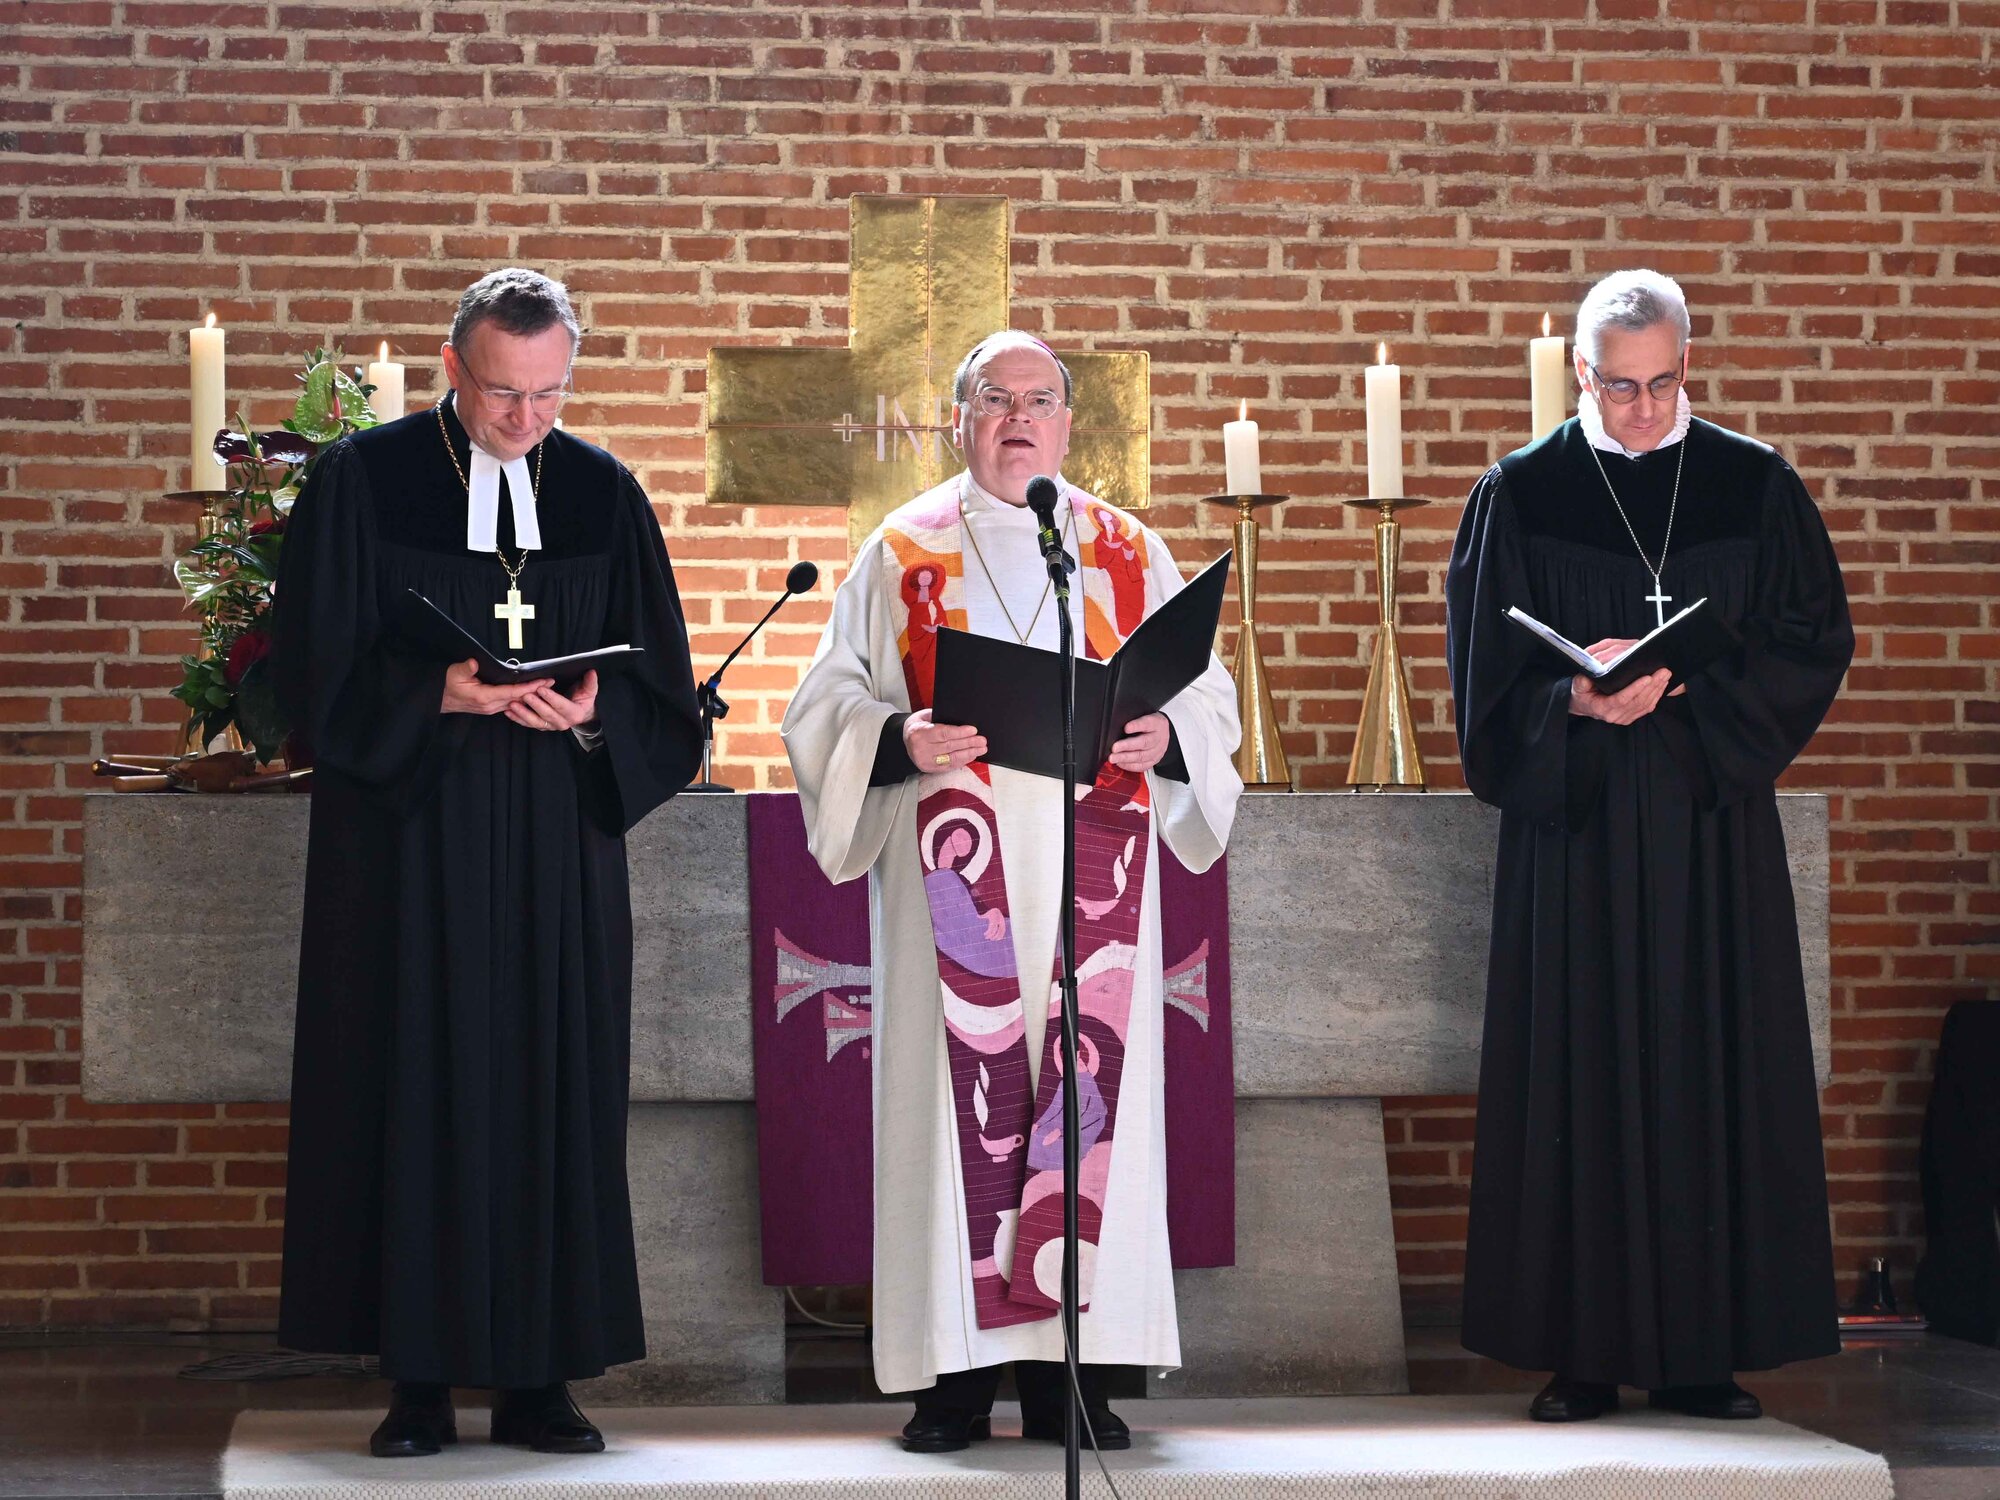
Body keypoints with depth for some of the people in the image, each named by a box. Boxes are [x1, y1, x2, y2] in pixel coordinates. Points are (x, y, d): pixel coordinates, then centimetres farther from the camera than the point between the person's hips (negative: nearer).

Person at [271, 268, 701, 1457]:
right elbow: (317, 669, -3)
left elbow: (662, 688, 8)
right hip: (405, 839, -2)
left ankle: (538, 1378, 8)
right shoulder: (364, 479, 0)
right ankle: (421, 1380, 4)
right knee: (411, 1094, -2)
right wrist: (438, 695, -18)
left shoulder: (605, 494, 7)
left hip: (559, 851, 2)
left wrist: (593, 712, -13)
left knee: (553, 1092, 2)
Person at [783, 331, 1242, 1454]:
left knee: (1088, 1086, -3)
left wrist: (1165, 737, -10)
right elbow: (831, 700, 6)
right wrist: (901, 742, -15)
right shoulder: (903, 552, 10)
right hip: (956, 865, -1)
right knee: (958, 1090, -6)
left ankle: (1073, 1368, 2)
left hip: (1092, 868, 1)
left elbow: (1208, 693, 12)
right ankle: (960, 1372, -2)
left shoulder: (1132, 553, 14)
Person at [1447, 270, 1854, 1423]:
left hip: (1713, 819, 1)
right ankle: (1584, 1355, 2)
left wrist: (1687, 691, -11)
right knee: (1579, 1074, -2)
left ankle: (1703, 1352, 6)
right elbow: (1486, 670, 1)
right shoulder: (1520, 495, 3)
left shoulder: (1755, 486, 6)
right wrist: (1577, 701, -17)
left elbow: (1814, 640, 3)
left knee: (1714, 1068, 0)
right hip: (1574, 819, -1)